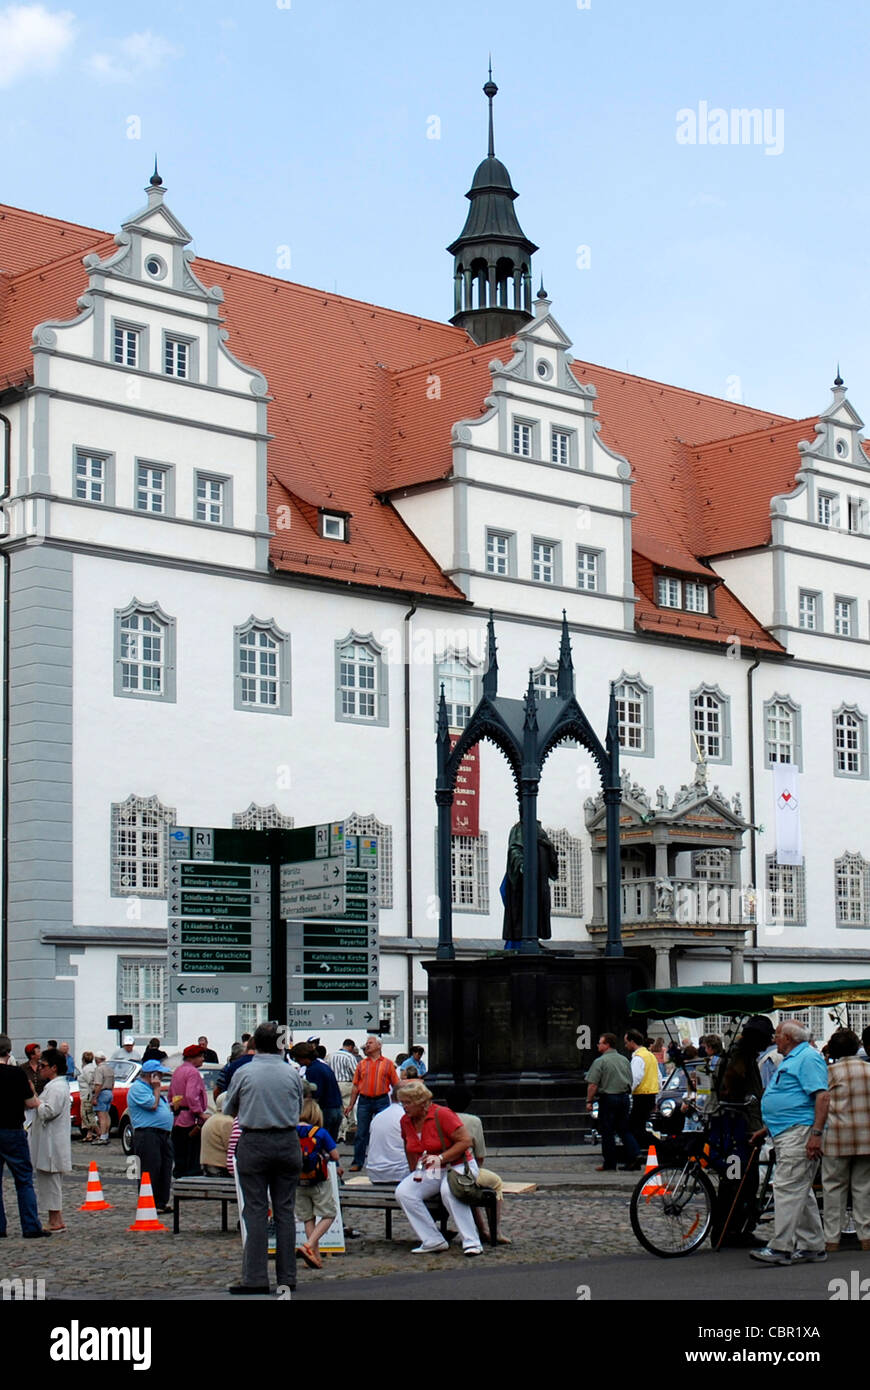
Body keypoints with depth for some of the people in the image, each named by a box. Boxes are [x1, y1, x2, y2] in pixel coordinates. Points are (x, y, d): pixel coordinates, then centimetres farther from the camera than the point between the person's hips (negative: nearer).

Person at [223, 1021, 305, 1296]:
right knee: (285, 1210, 8)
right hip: (288, 1143, 2)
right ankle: (287, 1277, 10)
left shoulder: (243, 1073, -5)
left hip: (253, 1143, -2)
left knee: (254, 1211, 1)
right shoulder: (292, 1073, 0)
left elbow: (228, 1110, 8)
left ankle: (255, 1278, -2)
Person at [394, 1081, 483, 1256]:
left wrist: (441, 1158, -24)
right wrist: (414, 1173, 15)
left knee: (449, 1191, -39)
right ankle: (433, 1241, -19)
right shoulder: (405, 1121, 6)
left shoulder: (442, 1114, -14)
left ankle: (471, 1242, -30)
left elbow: (466, 1140, -17)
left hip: (457, 1165, -6)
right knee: (403, 1192, -21)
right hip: (427, 1172, 6)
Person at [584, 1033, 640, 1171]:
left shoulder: (600, 1061, -10)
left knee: (607, 1132, 1)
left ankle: (609, 1164, 4)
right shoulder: (624, 1060, 11)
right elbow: (630, 1081, 18)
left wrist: (589, 1100, -6)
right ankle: (634, 1156, -3)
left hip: (608, 1098, -6)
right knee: (624, 1129, 13)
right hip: (624, 1097, 6)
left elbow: (593, 1084, -13)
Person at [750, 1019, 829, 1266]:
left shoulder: (808, 1058, -10)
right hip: (784, 1134, 11)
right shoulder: (789, 1060, 23)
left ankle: (781, 1248, -16)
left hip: (799, 1133, -11)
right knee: (800, 1192, 12)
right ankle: (813, 1247, 16)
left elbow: (822, 1097, -20)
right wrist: (766, 1129, 28)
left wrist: (816, 1133, -26)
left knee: (787, 1188, -14)